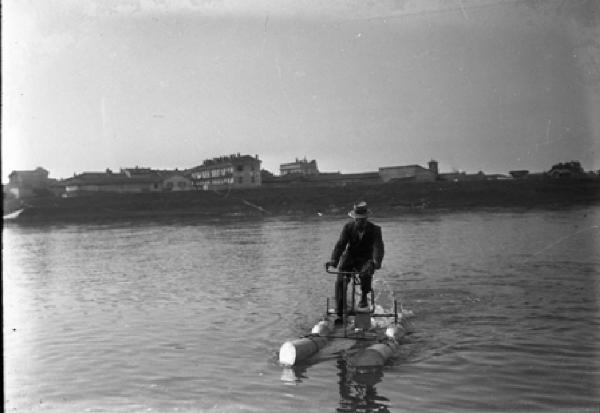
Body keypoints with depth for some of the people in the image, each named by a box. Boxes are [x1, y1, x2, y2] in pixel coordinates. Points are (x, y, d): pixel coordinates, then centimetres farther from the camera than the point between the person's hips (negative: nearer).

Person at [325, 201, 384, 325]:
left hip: (365, 260, -2)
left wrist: (376, 261, -43)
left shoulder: (374, 229, -8)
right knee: (340, 282, -19)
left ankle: (364, 297, -7)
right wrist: (334, 260, -33)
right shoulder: (348, 227, -4)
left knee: (365, 273, -36)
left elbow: (378, 246, -21)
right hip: (349, 259, 2)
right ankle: (339, 314, -11)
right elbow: (340, 244, -15)